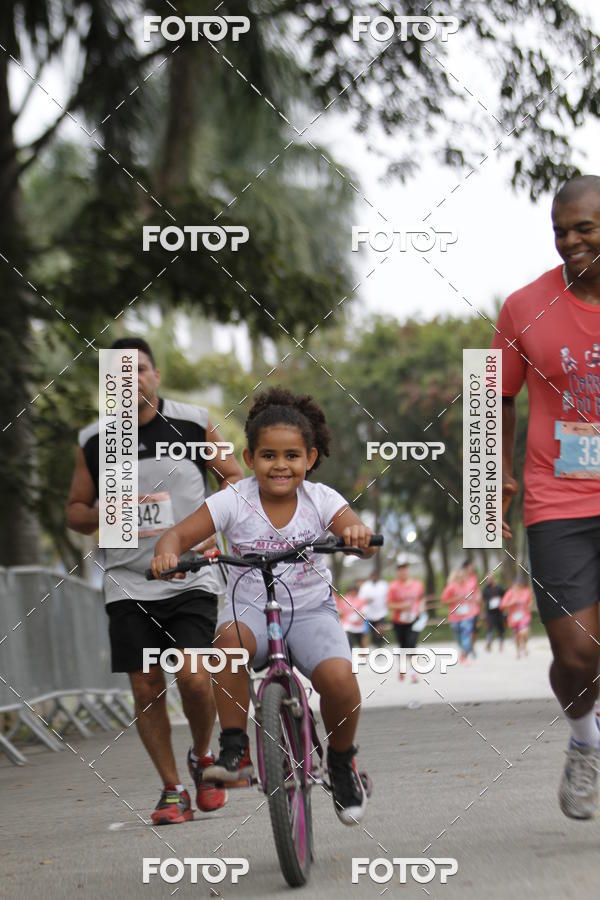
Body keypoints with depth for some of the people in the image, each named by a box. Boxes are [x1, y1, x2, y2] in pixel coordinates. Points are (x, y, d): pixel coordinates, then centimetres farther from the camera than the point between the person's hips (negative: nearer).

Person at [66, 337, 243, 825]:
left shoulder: (193, 423, 0)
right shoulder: (94, 441, 4)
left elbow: (240, 481, 9)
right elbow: (75, 510, 13)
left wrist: (229, 482, -14)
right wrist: (102, 515, -9)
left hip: (191, 578, -2)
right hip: (129, 582, 2)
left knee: (193, 677, -15)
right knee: (147, 688, -1)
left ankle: (203, 757, 13)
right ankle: (173, 792, 12)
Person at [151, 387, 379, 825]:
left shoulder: (321, 500, -5)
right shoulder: (233, 501, -6)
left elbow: (359, 536, -18)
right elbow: (179, 533, -10)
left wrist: (359, 536, -43)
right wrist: (167, 553, -33)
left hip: (311, 608, 0)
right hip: (250, 606, 0)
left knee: (339, 679, -27)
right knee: (231, 638, -37)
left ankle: (341, 761, 5)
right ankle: (235, 749, -24)